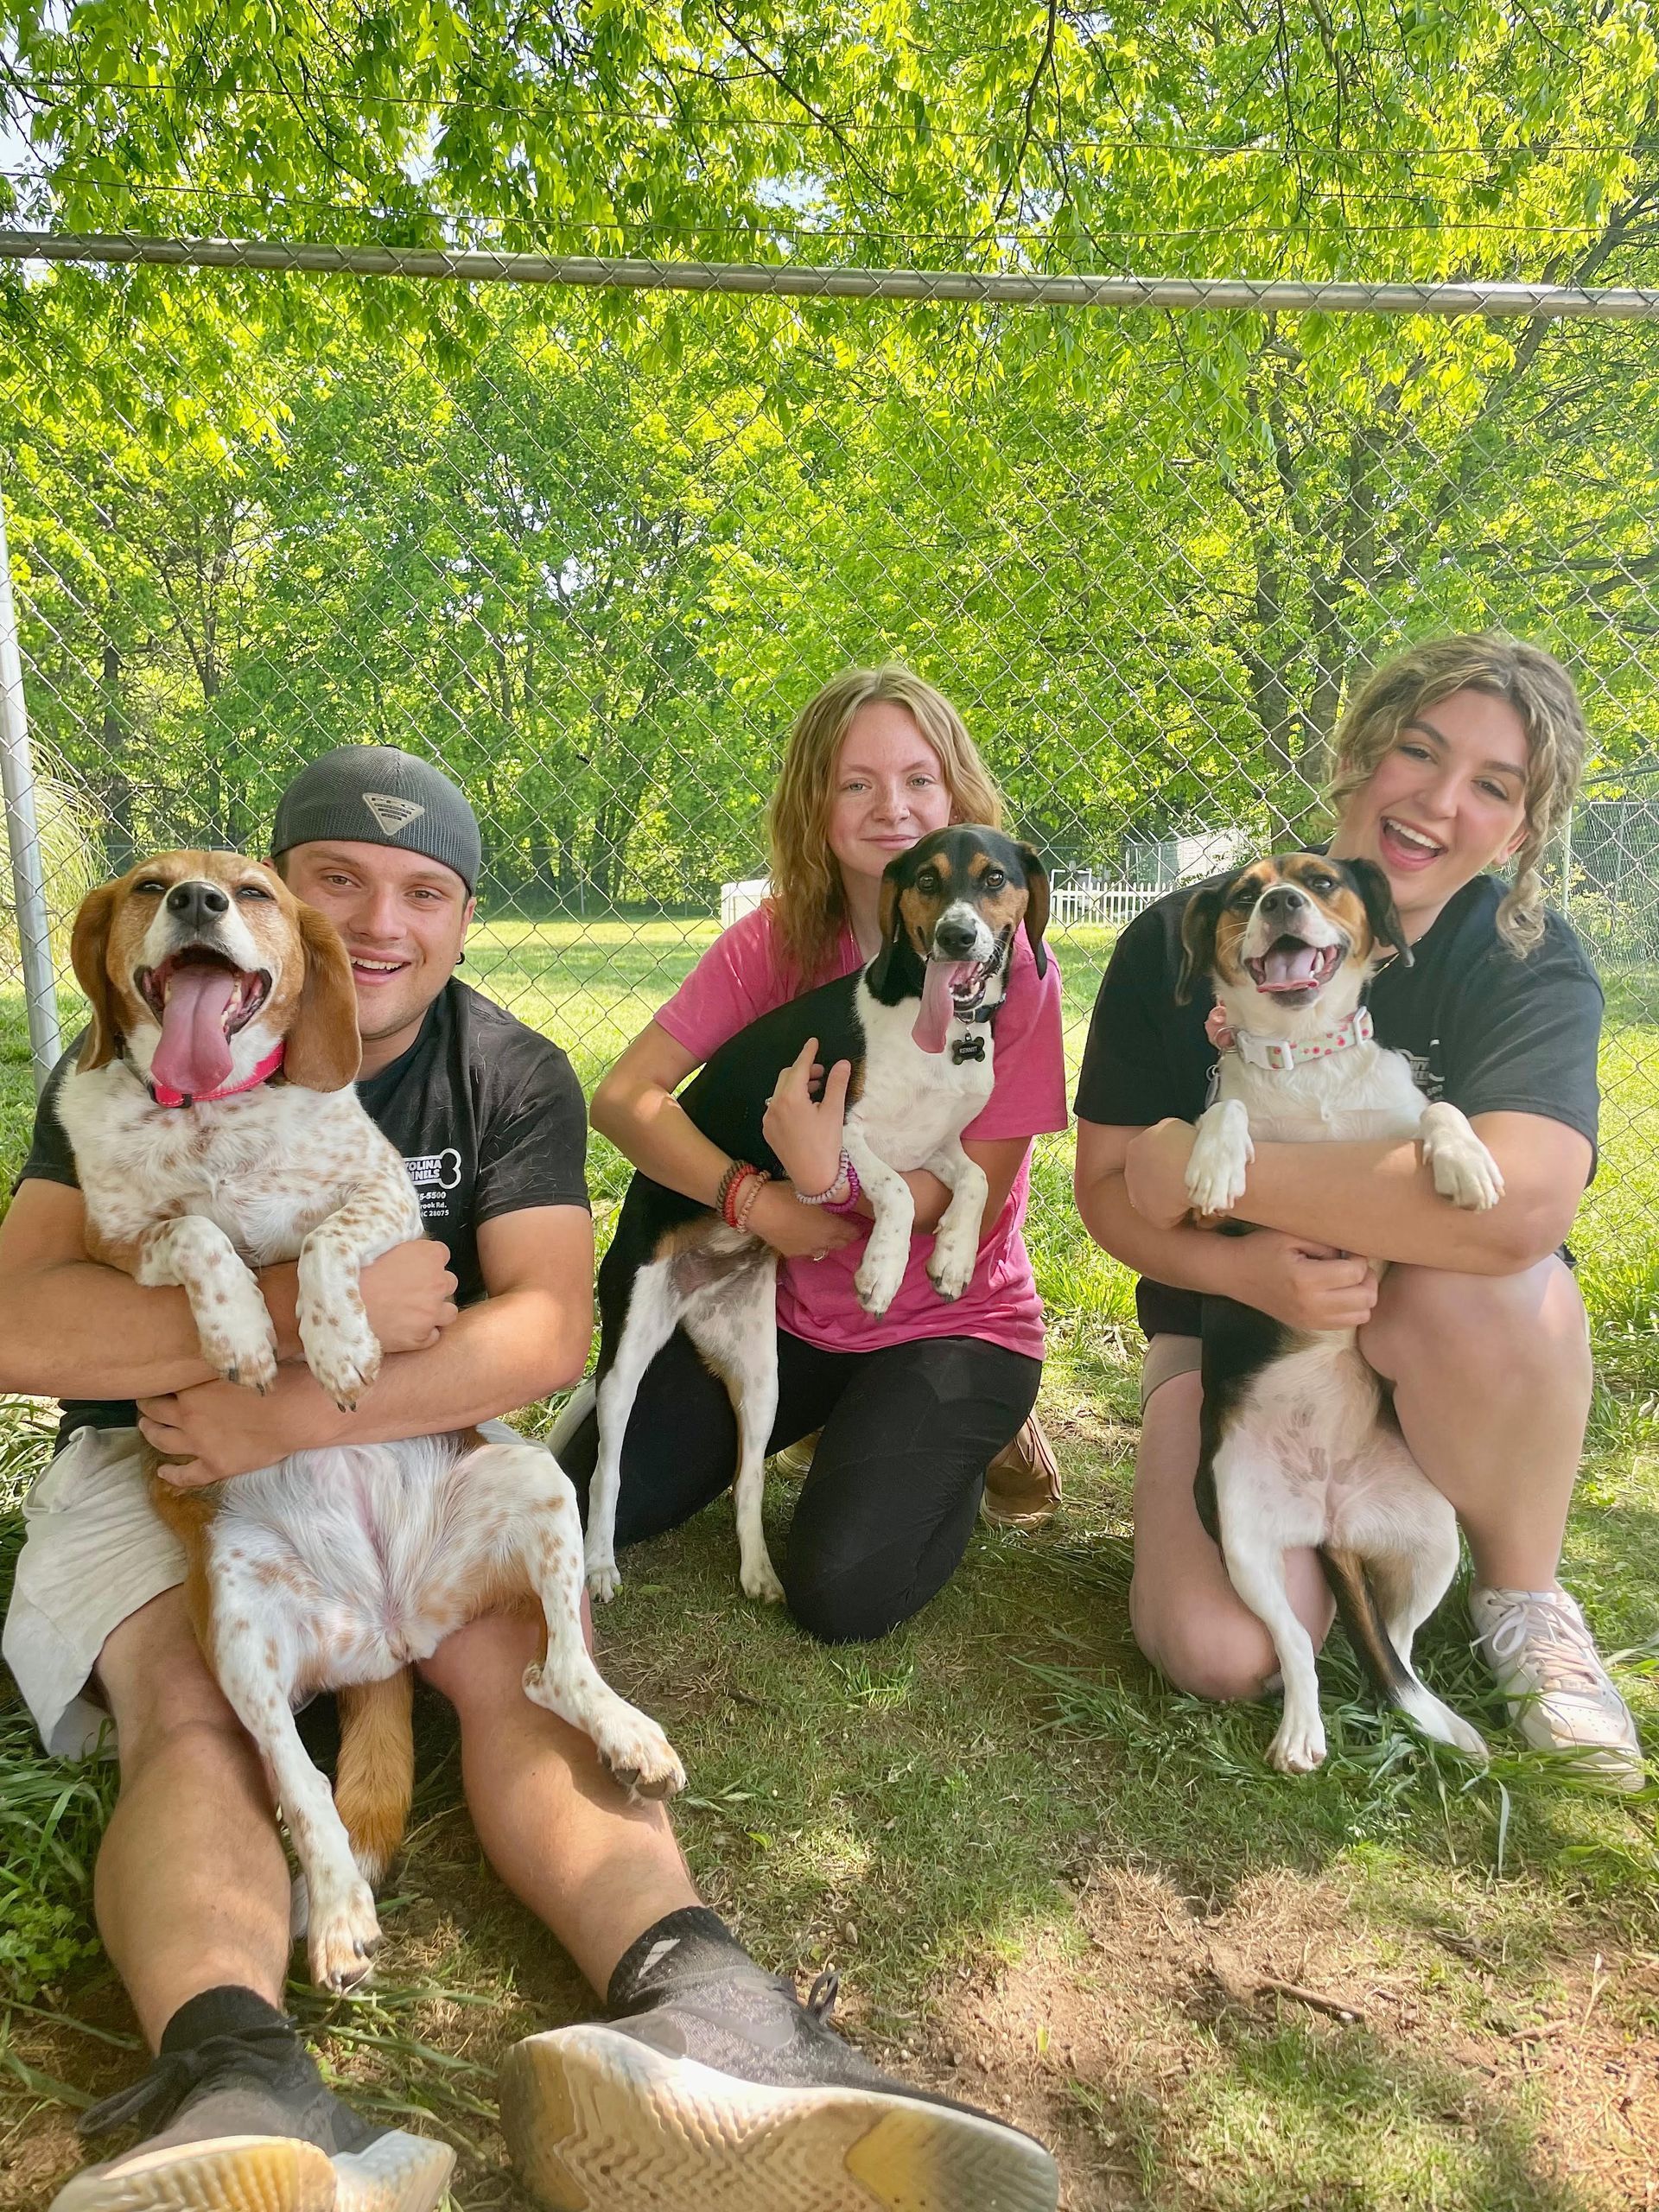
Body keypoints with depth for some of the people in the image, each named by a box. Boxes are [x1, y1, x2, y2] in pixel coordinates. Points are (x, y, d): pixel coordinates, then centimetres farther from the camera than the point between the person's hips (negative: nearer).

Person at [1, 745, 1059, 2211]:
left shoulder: (512, 1078, -1)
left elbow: (549, 1328, -14)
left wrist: (305, 1411, -25)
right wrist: (312, 1303, -26)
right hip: (161, 1453, -1)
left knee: (519, 1654, -27)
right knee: (190, 1702, -30)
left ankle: (691, 1995, -46)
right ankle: (235, 2083, -52)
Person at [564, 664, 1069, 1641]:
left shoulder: (1012, 964, -15)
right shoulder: (776, 941, -6)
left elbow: (973, 1203, -15)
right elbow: (624, 1095, -13)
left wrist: (832, 1174, -32)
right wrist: (762, 1201, -28)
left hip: (954, 1324, -4)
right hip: (794, 1310, 4)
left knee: (842, 1591, -21)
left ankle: (963, 1452, 11)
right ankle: (823, 1422, 20)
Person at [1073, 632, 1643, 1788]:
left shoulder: (1532, 965, -15)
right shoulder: (1182, 940, -10)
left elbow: (1518, 1206, -35)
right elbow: (1107, 1188, -8)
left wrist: (1200, 1166, -31)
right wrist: (1247, 1269, -30)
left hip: (1450, 1346, 0)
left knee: (1480, 1283, -37)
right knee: (1221, 1653, -22)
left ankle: (1526, 1598, -6)